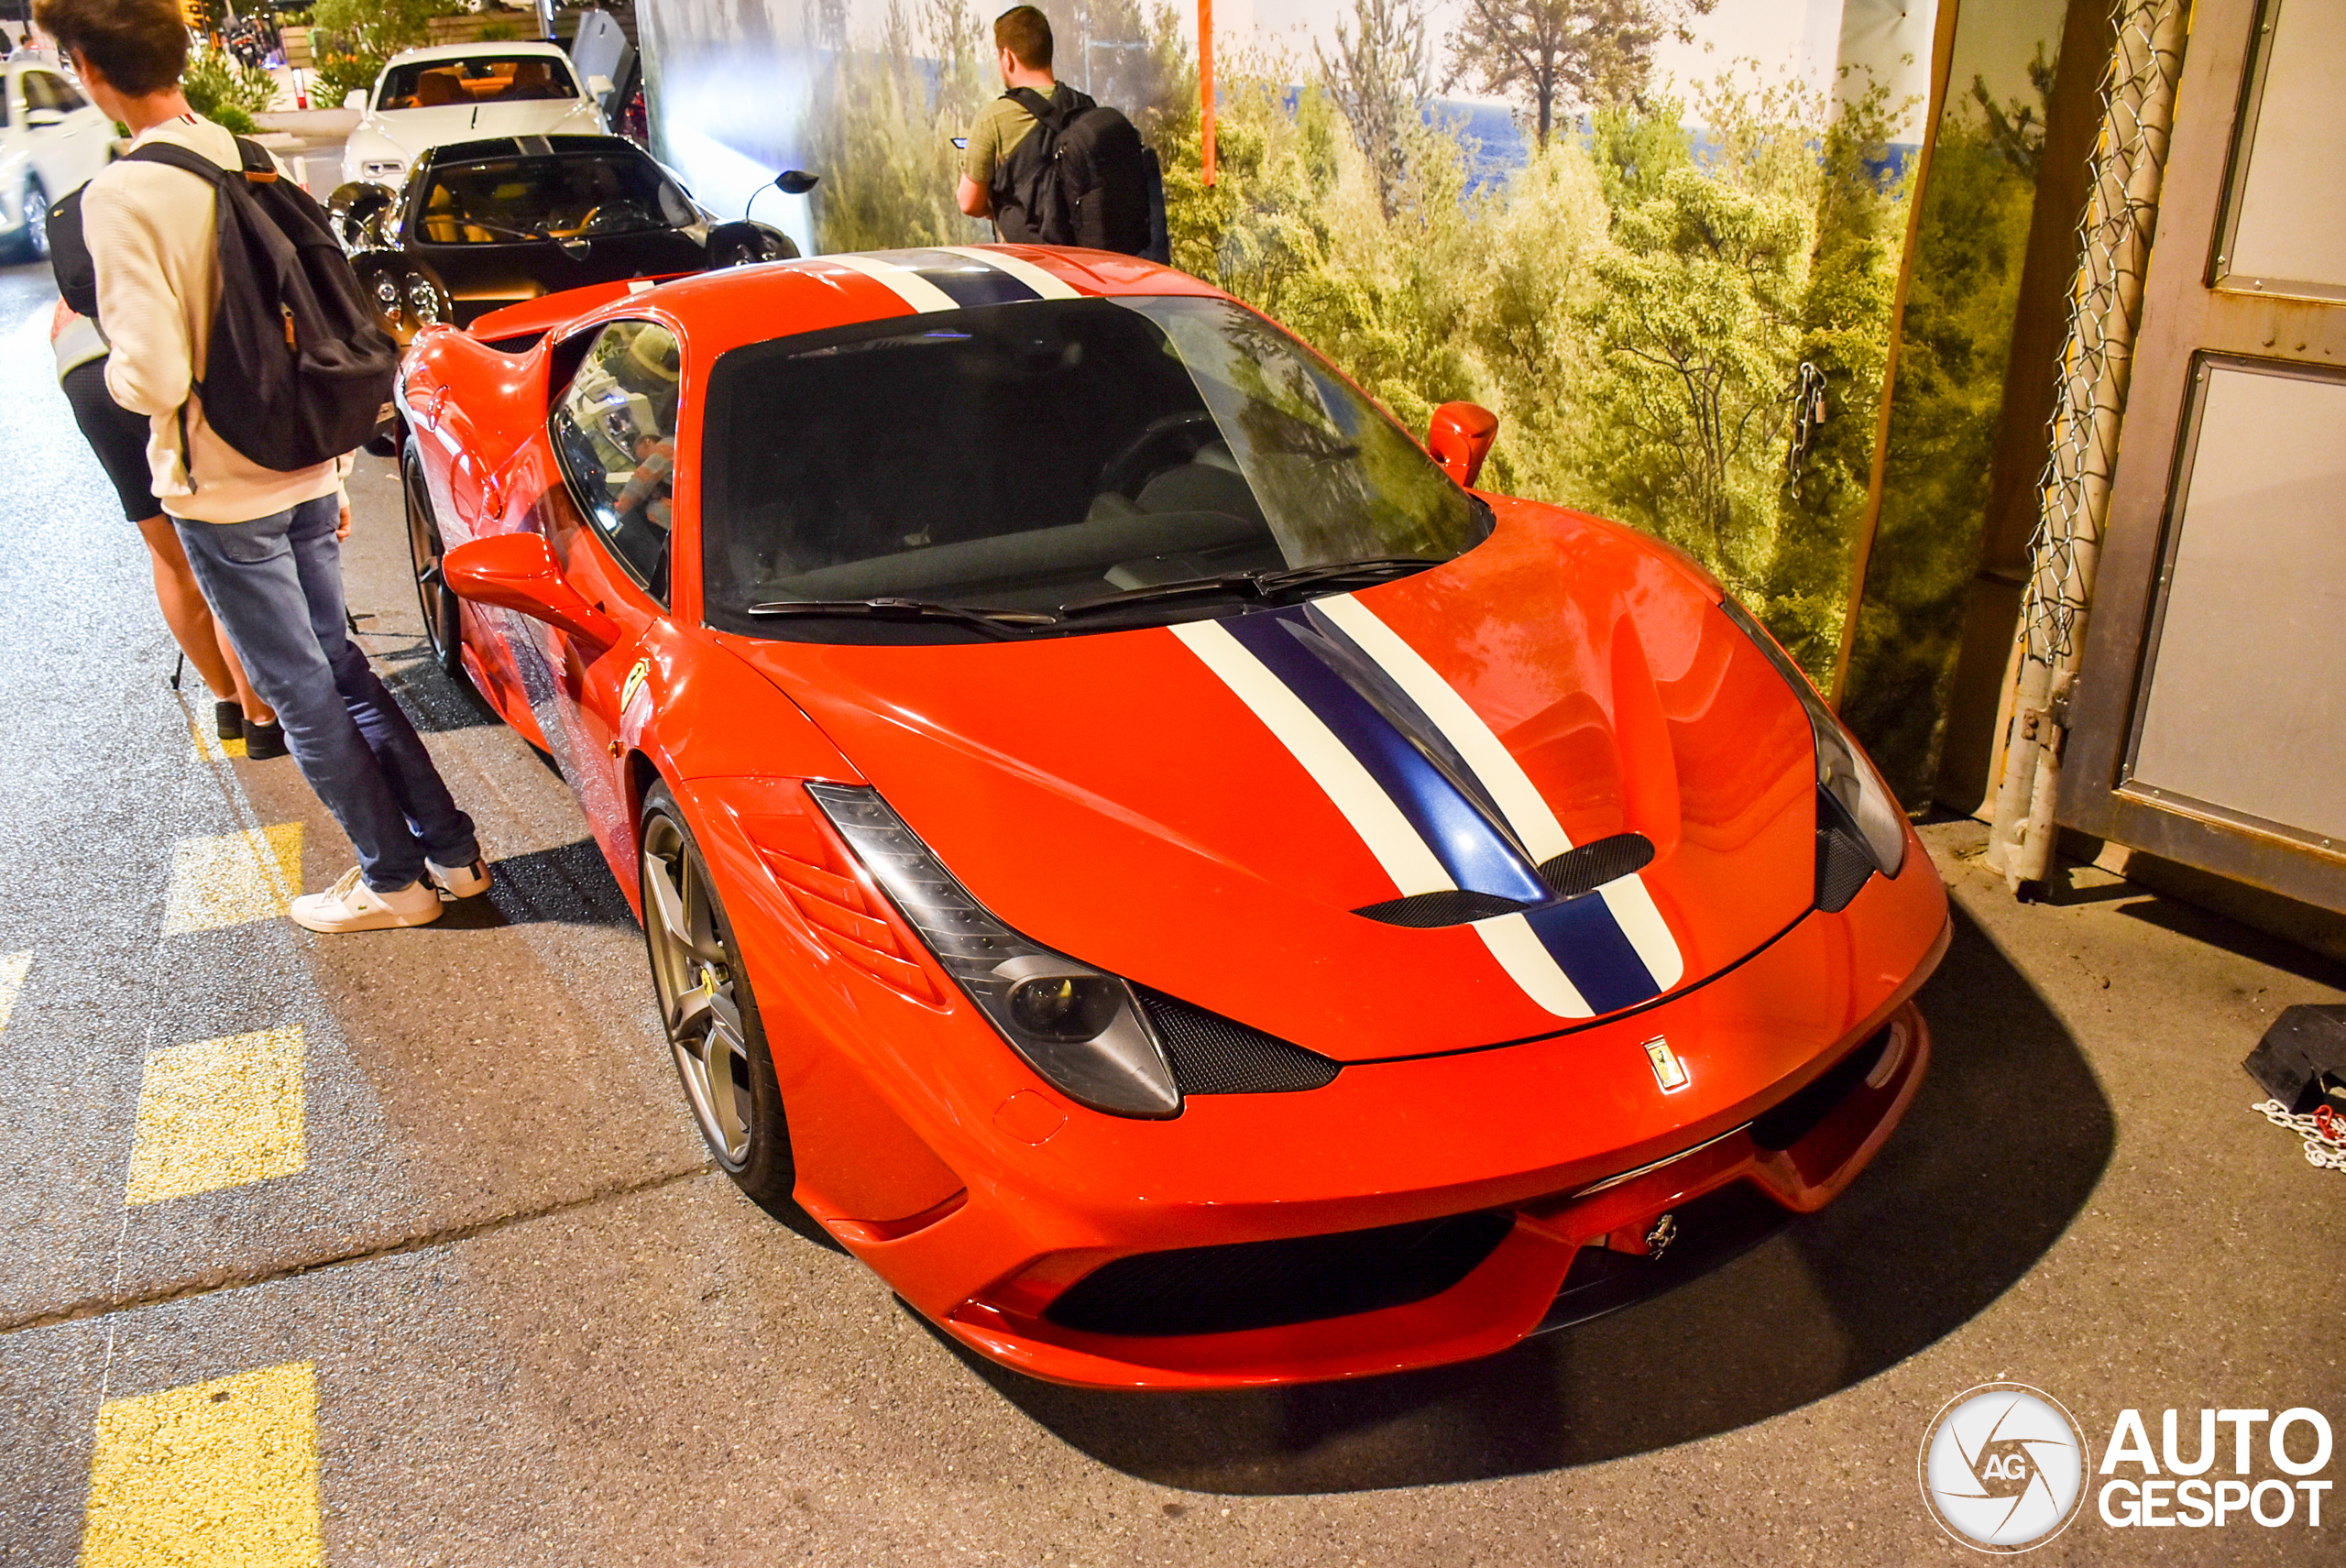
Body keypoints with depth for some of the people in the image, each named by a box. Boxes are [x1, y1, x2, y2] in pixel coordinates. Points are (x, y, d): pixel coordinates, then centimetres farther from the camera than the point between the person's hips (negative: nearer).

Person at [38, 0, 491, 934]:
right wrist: (333, 469, 16)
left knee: (303, 695, 6)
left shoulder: (121, 197, -19)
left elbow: (154, 377, -23)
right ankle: (450, 851, 22)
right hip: (308, 474, 7)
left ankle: (394, 880, 16)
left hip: (222, 494, -7)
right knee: (337, 665, 19)